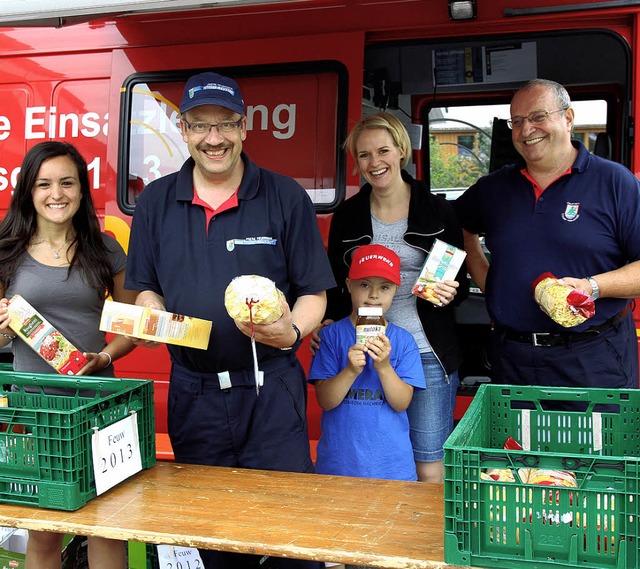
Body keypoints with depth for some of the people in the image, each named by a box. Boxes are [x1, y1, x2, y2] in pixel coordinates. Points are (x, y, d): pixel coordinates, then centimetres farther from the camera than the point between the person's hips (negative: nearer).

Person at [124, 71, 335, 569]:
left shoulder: (286, 197, -2)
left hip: (271, 391, -2)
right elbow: (147, 289, 14)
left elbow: (314, 294, 0)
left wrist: (291, 331, -20)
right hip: (192, 392, 3)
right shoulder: (155, 202, 6)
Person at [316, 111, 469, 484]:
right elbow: (336, 285, 13)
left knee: (429, 469, 1)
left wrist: (450, 293, -15)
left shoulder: (437, 211, 0)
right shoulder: (347, 216, 6)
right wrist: (328, 324, -4)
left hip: (428, 353, -2)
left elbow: (461, 282, 7)